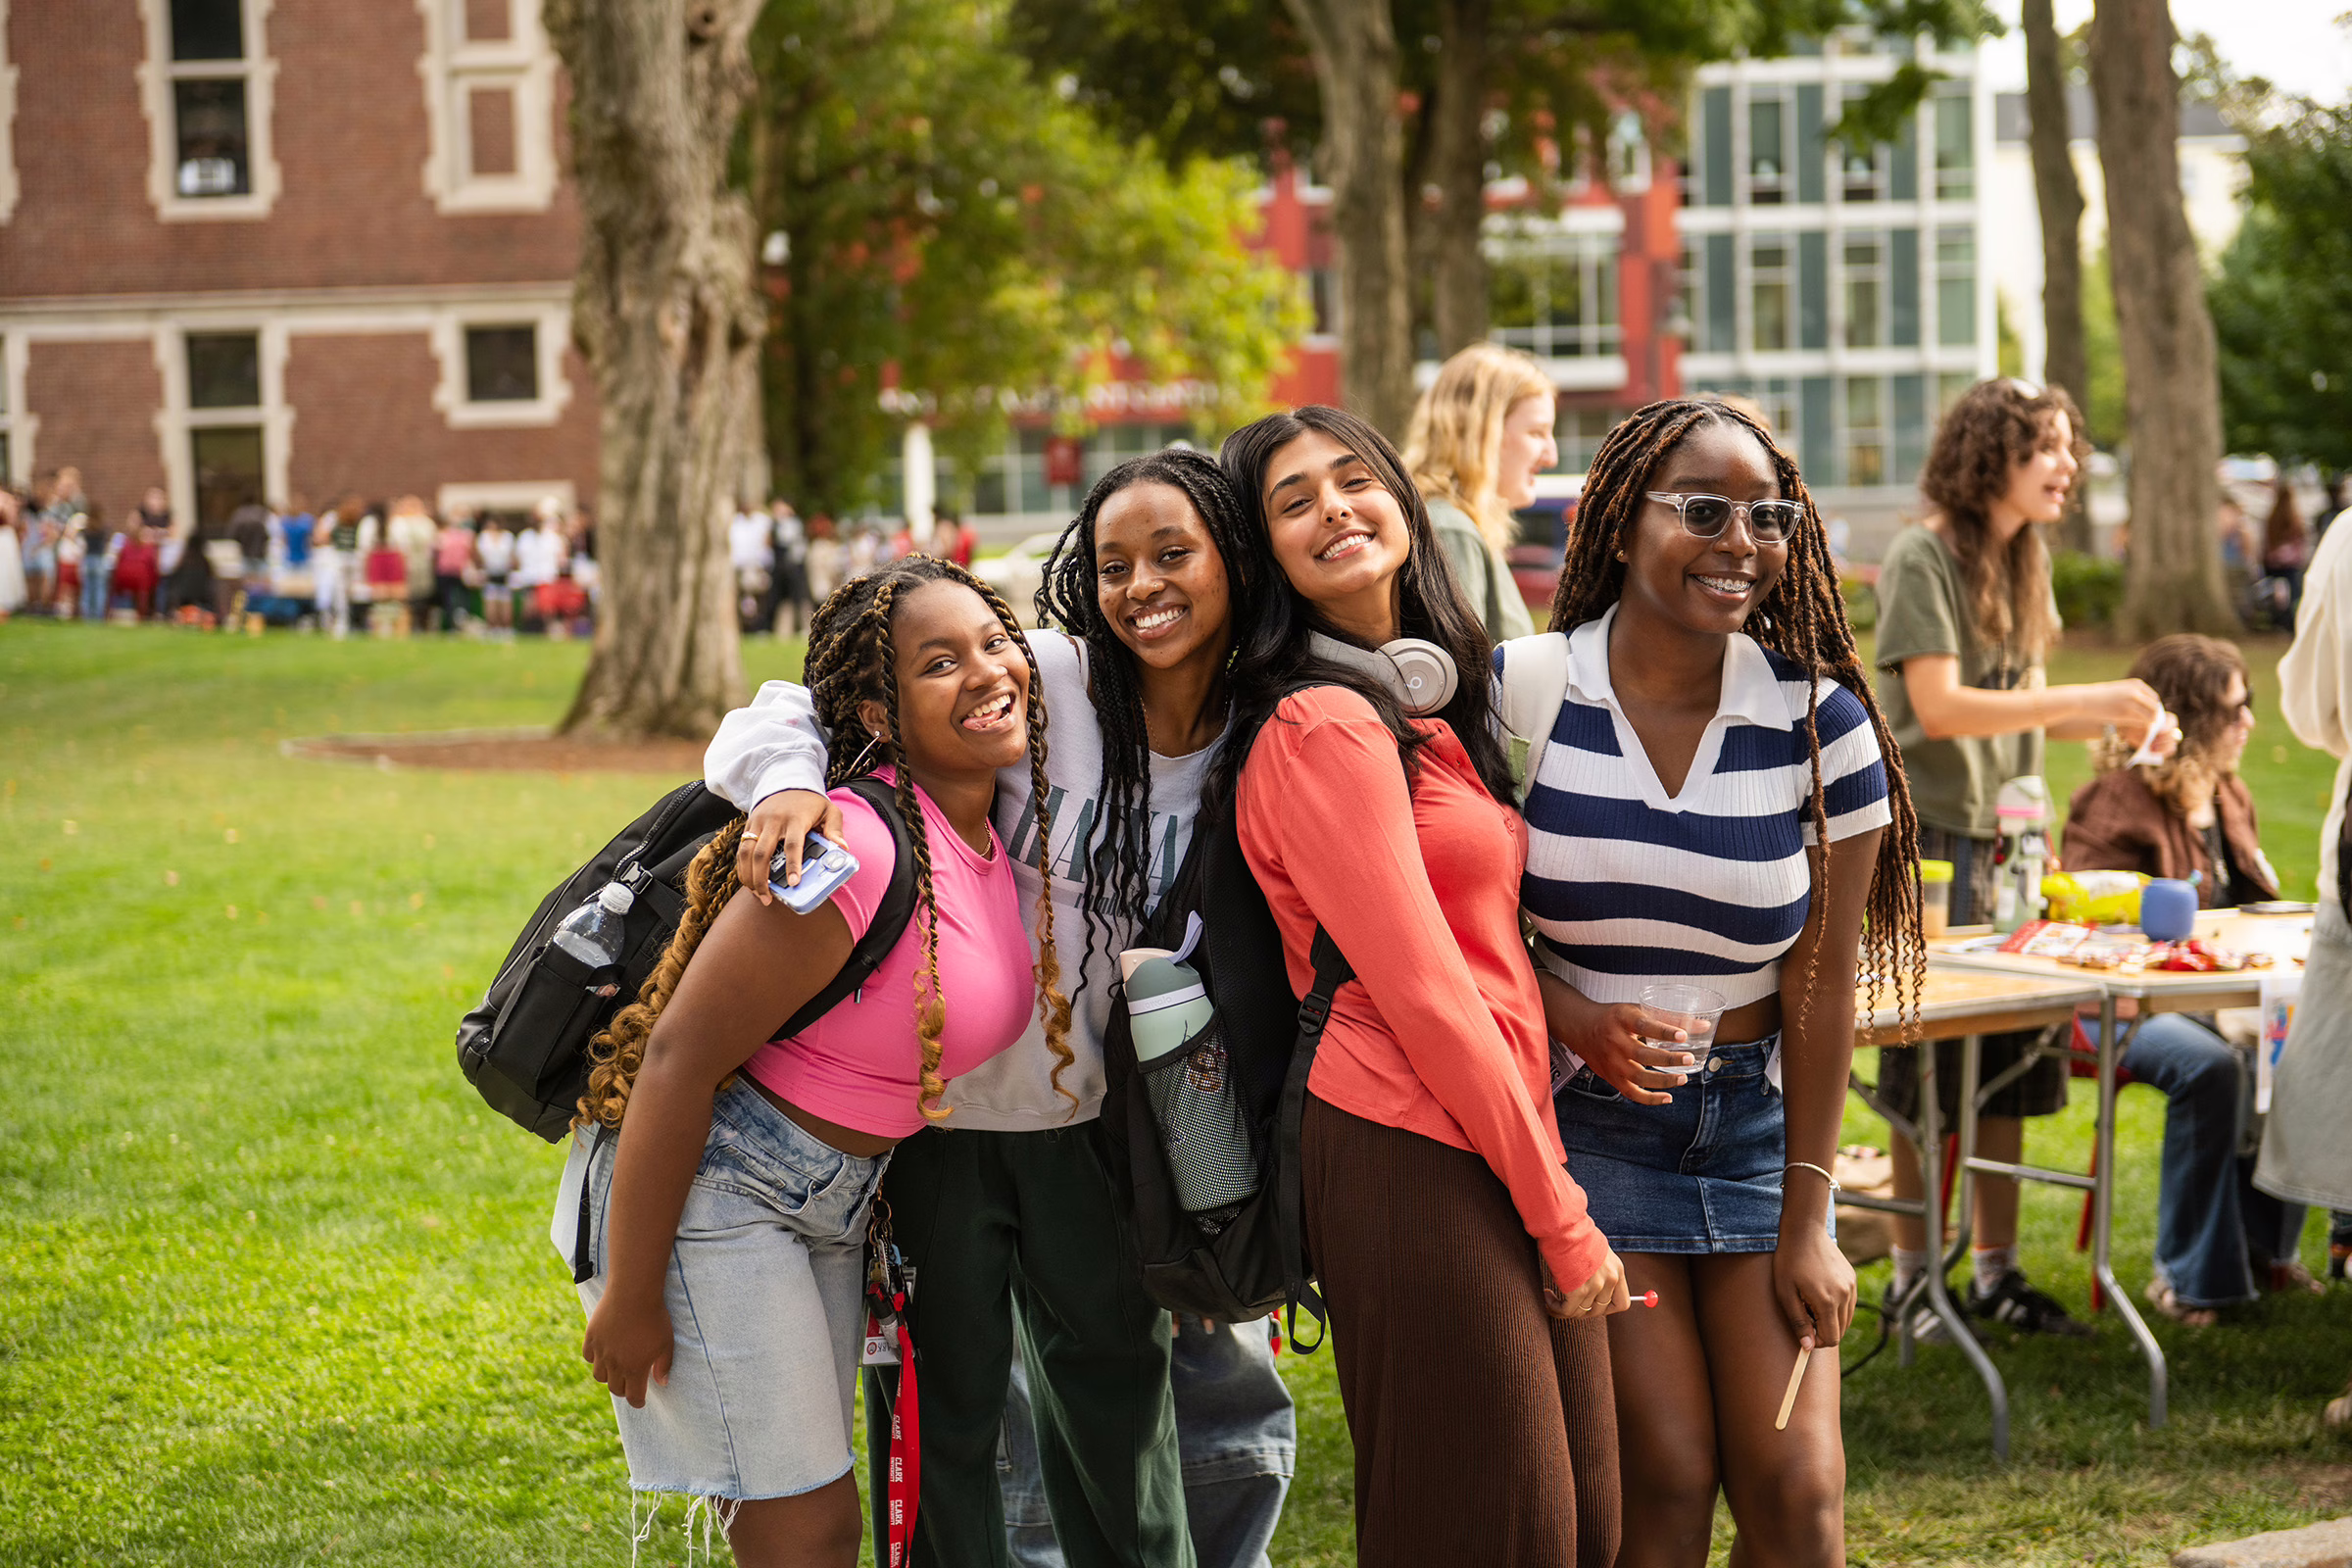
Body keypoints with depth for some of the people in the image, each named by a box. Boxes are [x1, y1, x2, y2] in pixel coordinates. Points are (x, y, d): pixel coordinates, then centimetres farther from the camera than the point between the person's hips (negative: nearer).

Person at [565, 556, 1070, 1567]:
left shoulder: (991, 833, -1)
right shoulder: (859, 854, -27)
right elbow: (680, 1057, -25)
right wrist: (629, 1295, -21)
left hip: (830, 1205, 9)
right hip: (702, 1185, -9)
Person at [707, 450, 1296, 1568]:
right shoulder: (1041, 679, -18)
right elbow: (808, 706, -18)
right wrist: (788, 781, -37)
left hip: (1087, 1113, 4)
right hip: (943, 1107, -4)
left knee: (1117, 1389, 20)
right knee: (955, 1406, 7)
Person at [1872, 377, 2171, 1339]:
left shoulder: (2024, 563, 12)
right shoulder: (1922, 559, -12)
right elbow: (1939, 708, -20)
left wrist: (2112, 721, -2)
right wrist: (2082, 700, -23)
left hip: (2006, 836, 7)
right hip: (1926, 835, -7)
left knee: (2010, 1058, 7)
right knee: (1928, 1068, -2)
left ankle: (1996, 1270, 15)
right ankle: (1913, 1276, 8)